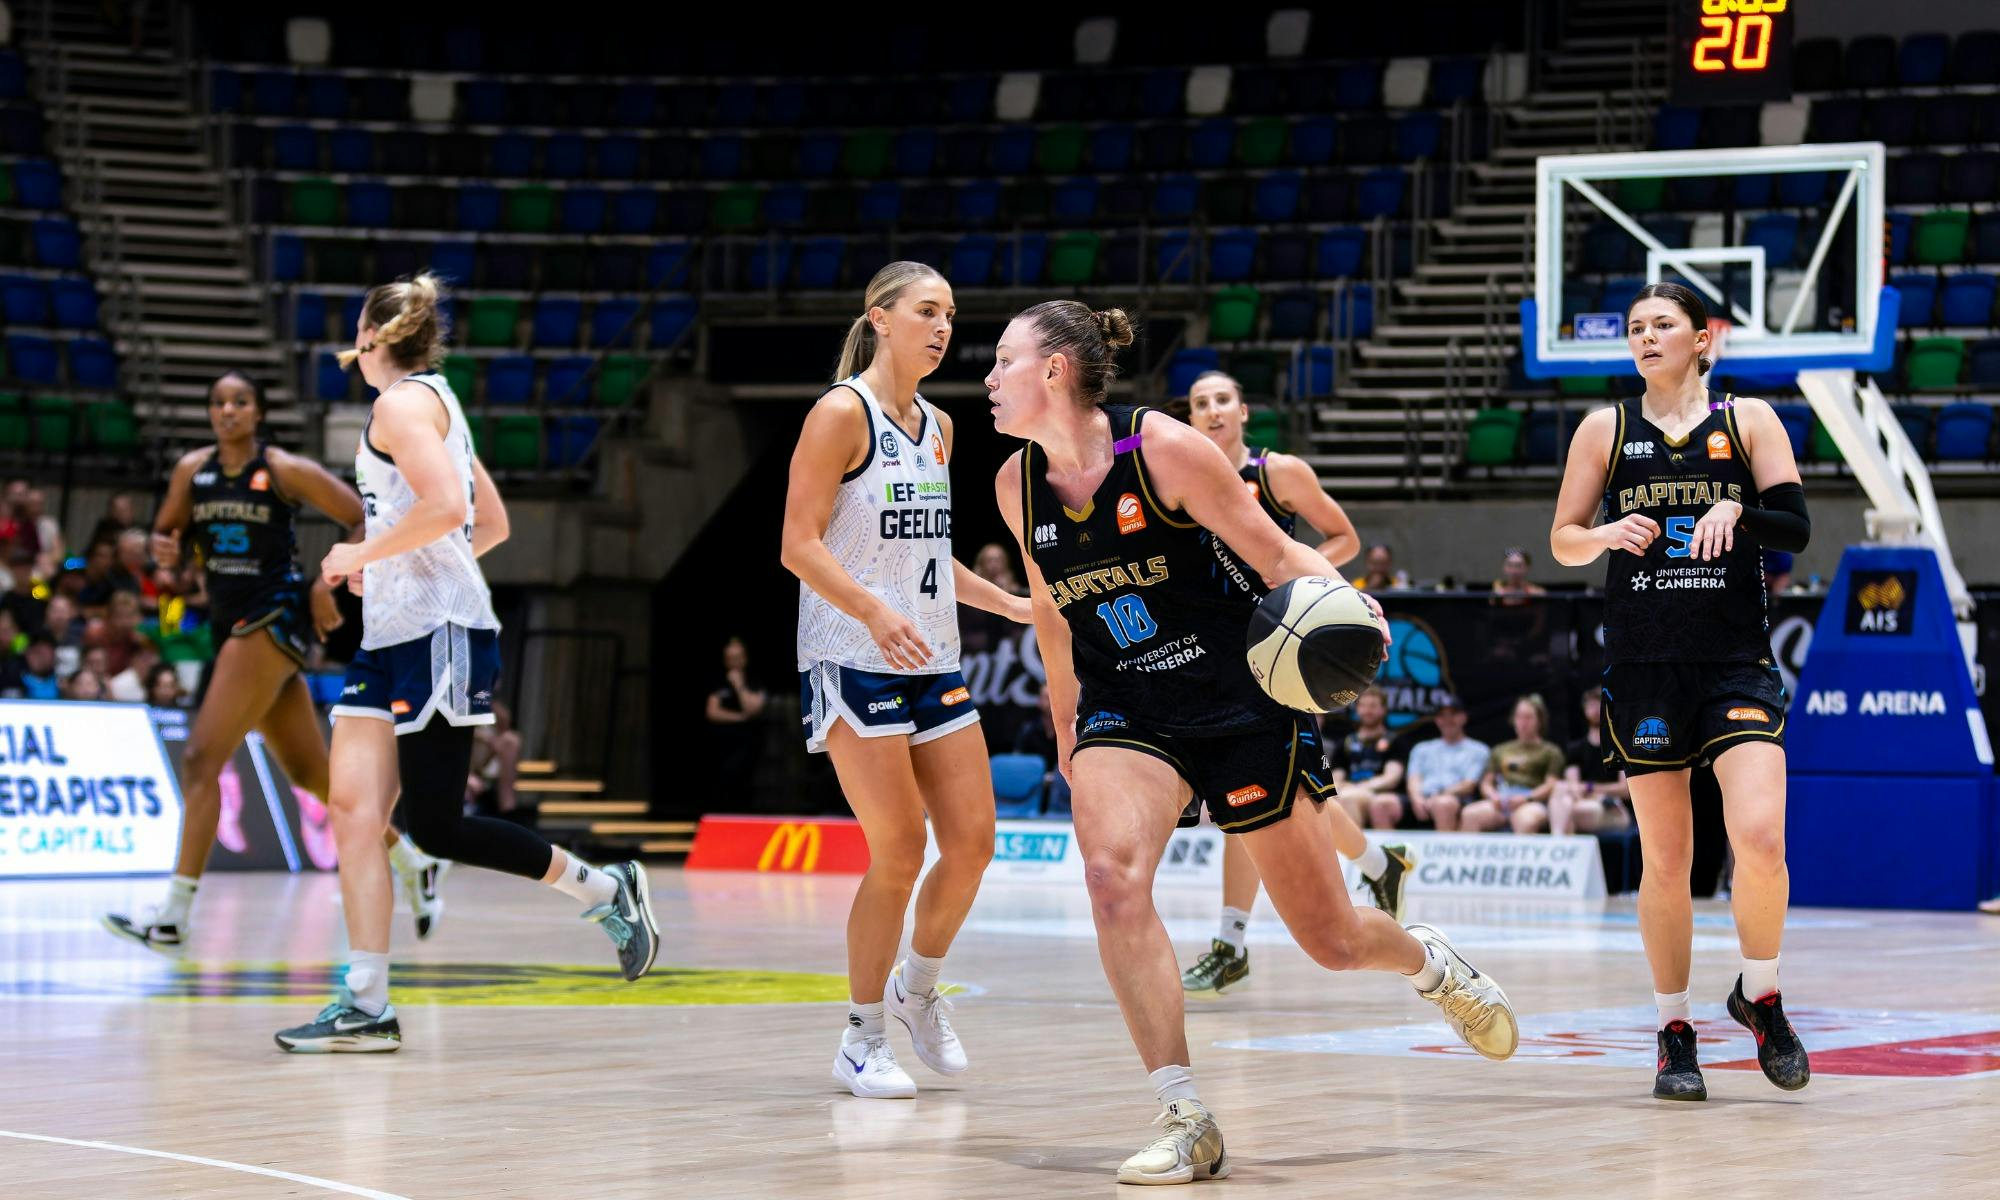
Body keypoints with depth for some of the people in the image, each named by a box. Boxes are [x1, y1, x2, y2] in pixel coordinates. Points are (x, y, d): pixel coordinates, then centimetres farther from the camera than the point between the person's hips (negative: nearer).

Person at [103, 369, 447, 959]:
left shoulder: (286, 470, -7)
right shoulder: (191, 469, 8)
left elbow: (365, 521, -3)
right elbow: (166, 532, 18)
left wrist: (330, 585, -10)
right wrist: (163, 548, -5)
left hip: (275, 617, -7)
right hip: (234, 622, 7)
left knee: (201, 759, -17)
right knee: (312, 772, 14)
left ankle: (175, 915, -20)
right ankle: (411, 862, 32)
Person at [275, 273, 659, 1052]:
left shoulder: (403, 401, -8)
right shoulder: (434, 403, 21)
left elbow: (445, 504, -23)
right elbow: (493, 524, 26)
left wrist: (363, 553, -13)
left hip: (440, 636, -10)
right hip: (392, 637, 10)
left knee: (434, 826, -9)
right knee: (353, 808, 0)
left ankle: (606, 891, 6)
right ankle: (366, 1004, -3)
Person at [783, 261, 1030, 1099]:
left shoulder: (936, 426, 15)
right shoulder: (842, 413, -9)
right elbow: (800, 545, -15)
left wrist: (1011, 605, 20)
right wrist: (873, 612, -29)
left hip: (933, 663, 7)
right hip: (853, 664, -7)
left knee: (973, 841, 2)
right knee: (899, 852, -9)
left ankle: (918, 987, 26)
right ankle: (862, 1040, 6)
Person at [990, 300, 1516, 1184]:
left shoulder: (1163, 450, -15)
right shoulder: (1018, 487, 1)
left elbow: (1275, 554, -10)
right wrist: (1064, 721, 24)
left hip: (1240, 702, -3)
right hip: (1124, 713, 3)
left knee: (1332, 941, 3)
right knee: (1110, 872, -28)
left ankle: (1429, 963, 42)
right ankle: (1187, 1124, -24)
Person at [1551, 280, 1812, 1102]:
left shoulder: (1748, 420, 5)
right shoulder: (1605, 431, 8)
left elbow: (1796, 529, -1)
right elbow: (1562, 541, 10)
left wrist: (1736, 511, -20)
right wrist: (1608, 534, -11)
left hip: (1736, 660, -1)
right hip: (1643, 664, 1)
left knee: (1759, 835, -17)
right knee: (1665, 861, 3)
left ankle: (1760, 995, 8)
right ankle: (1674, 1034, 17)